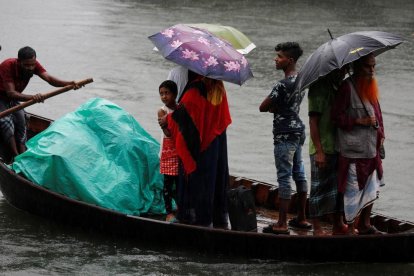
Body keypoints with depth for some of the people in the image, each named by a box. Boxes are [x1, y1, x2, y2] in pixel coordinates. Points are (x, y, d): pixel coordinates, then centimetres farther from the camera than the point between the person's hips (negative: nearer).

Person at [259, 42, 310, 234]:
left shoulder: (283, 85, -19)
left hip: (284, 134, -9)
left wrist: (272, 106, 6)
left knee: (284, 177, -8)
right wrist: (278, 107, 2)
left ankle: (282, 224, -7)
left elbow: (262, 107, -14)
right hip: (298, 131, 9)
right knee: (299, 174, 15)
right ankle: (302, 218, 22)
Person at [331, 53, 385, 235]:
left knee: (371, 189, 14)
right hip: (353, 150, -8)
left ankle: (365, 225, 25)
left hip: (371, 148, 8)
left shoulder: (371, 86, 11)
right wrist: (359, 121, -20)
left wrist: (380, 133, 9)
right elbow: (337, 116, -14)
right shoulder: (348, 87, -13)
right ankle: (349, 226, 4)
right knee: (352, 189, -4)